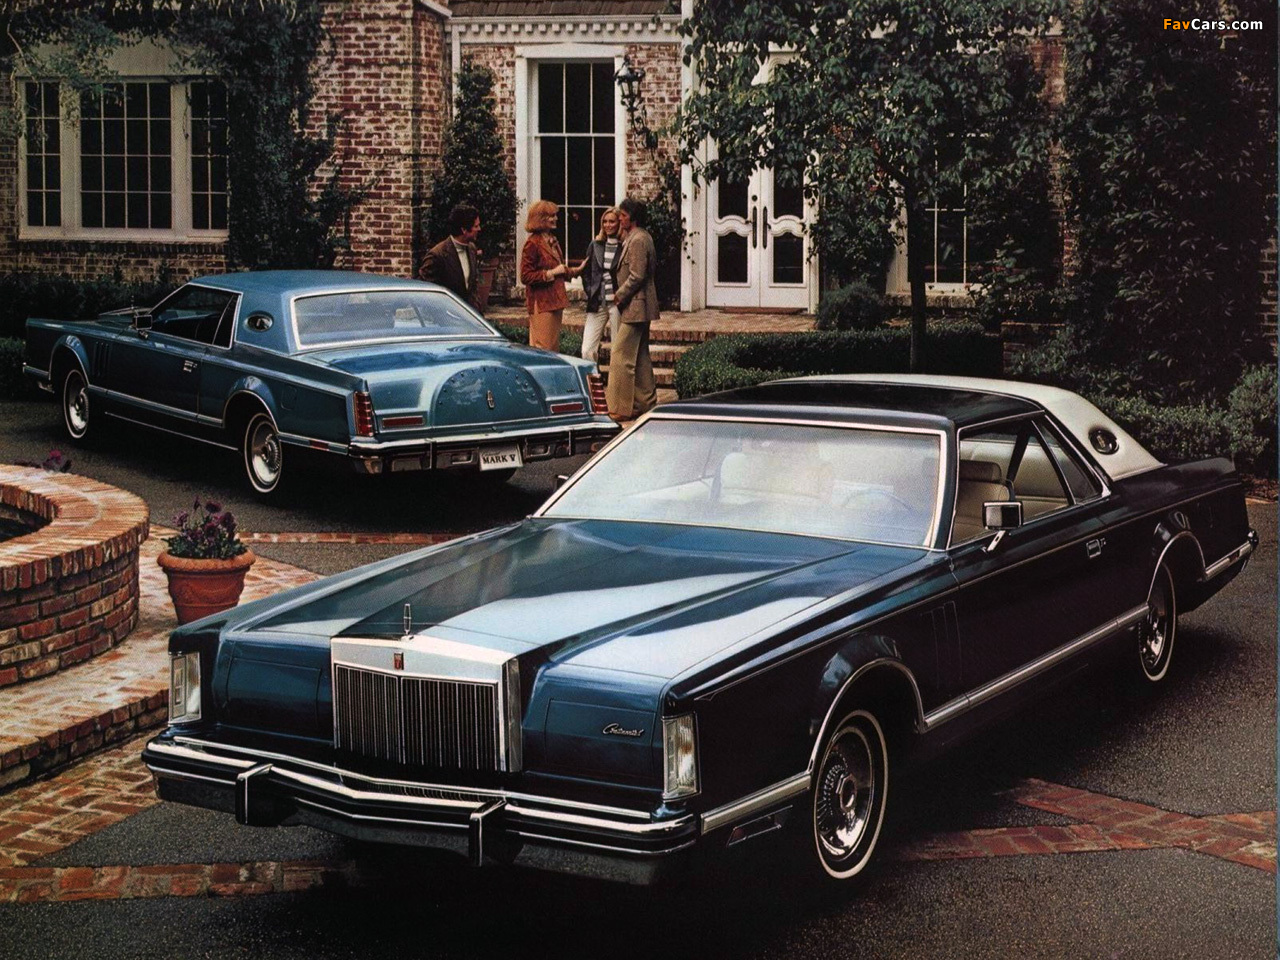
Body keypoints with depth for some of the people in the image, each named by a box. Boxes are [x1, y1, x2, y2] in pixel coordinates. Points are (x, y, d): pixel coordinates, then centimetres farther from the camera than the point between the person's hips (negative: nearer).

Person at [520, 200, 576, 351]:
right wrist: (551, 273, -18)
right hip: (541, 303, -9)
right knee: (543, 347, -8)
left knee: (554, 347, 11)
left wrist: (576, 271, 15)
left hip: (555, 301, 9)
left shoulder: (552, 241, 15)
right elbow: (525, 276, -17)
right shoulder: (533, 243, -13)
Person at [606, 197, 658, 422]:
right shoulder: (643, 237, 15)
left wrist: (620, 295, -11)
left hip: (635, 307, -11)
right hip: (641, 308, 11)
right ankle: (646, 402, 20)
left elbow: (636, 276, -22)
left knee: (621, 356, -9)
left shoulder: (637, 240, -17)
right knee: (640, 357, 15)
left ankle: (622, 409, -8)